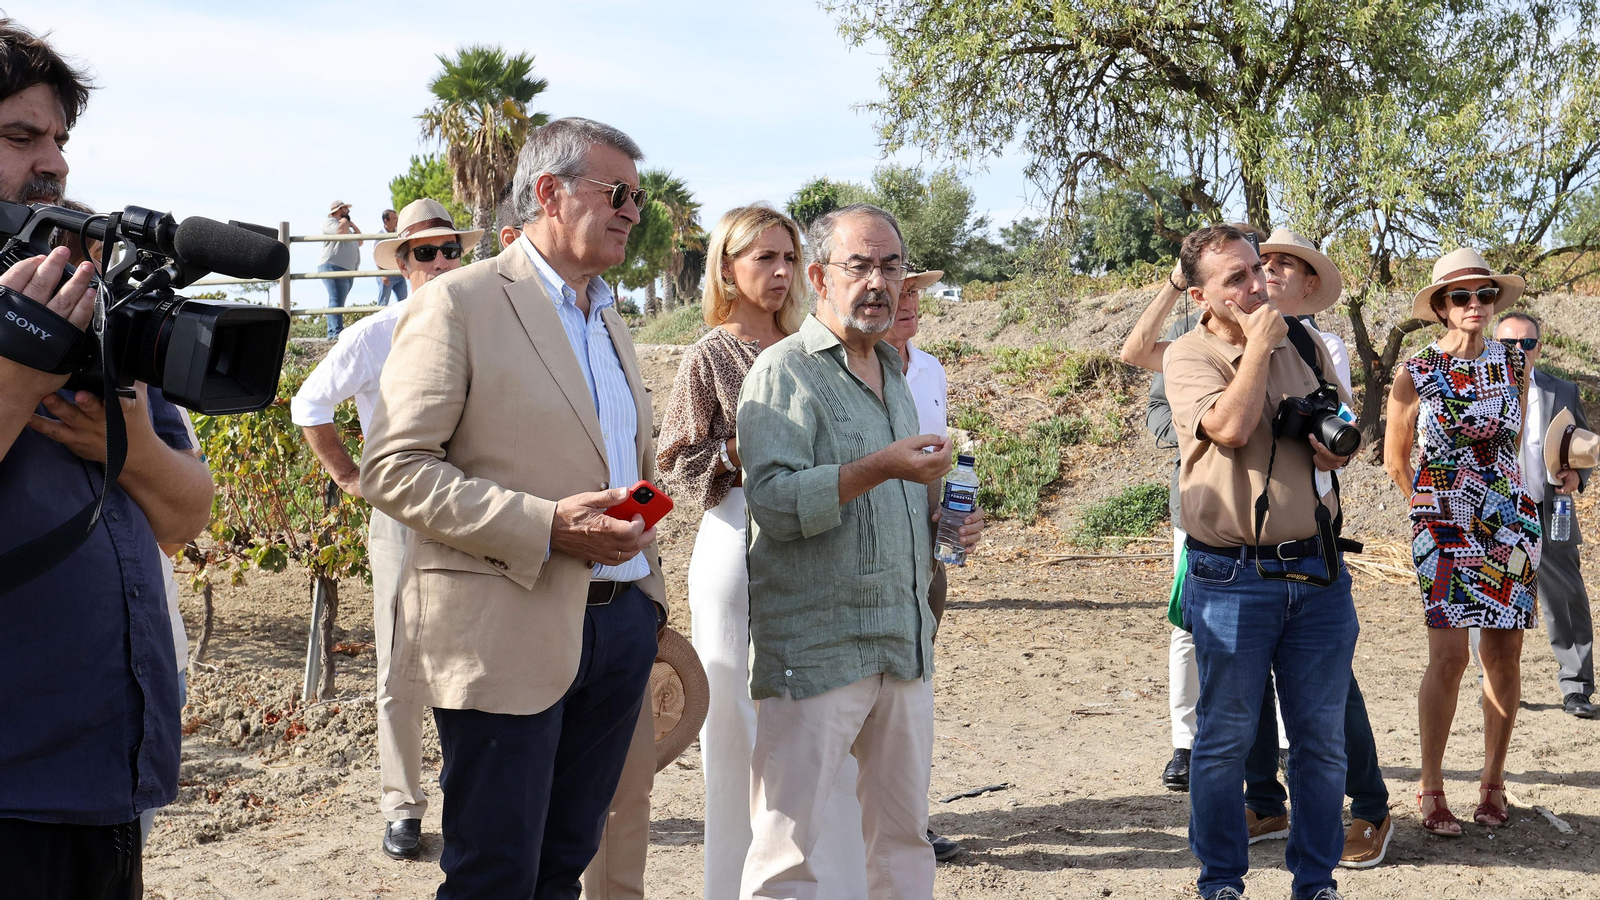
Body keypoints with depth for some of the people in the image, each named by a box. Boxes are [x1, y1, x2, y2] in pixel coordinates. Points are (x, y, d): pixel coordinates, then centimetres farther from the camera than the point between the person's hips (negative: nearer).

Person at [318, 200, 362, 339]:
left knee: (337, 301, 5)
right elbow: (341, 232, -20)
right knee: (337, 300, -18)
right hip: (333, 266, -10)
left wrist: (352, 224, 18)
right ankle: (337, 332, -26)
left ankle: (331, 333, 3)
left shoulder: (346, 226, 30)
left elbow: (359, 242, 25)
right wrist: (345, 219, -1)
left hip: (347, 269, 10)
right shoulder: (329, 223, 0)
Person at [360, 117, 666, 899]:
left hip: (618, 623, 7)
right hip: (509, 635, -7)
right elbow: (393, 469, -14)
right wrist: (547, 527, -21)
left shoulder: (610, 320, 18)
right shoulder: (458, 303, -7)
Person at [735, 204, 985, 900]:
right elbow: (774, 502, -18)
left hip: (903, 646, 8)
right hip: (814, 651, -7)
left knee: (904, 834, 12)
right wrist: (878, 469, -26)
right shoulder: (785, 372, -6)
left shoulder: (893, 375, 19)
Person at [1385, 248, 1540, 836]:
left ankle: (1492, 781, 17)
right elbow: (1395, 461, 7)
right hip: (1444, 530, -3)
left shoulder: (1514, 362, 4)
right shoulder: (1415, 375, -4)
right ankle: (1431, 789, 0)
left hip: (1512, 523, 3)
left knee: (1504, 656, 4)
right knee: (1449, 657, -9)